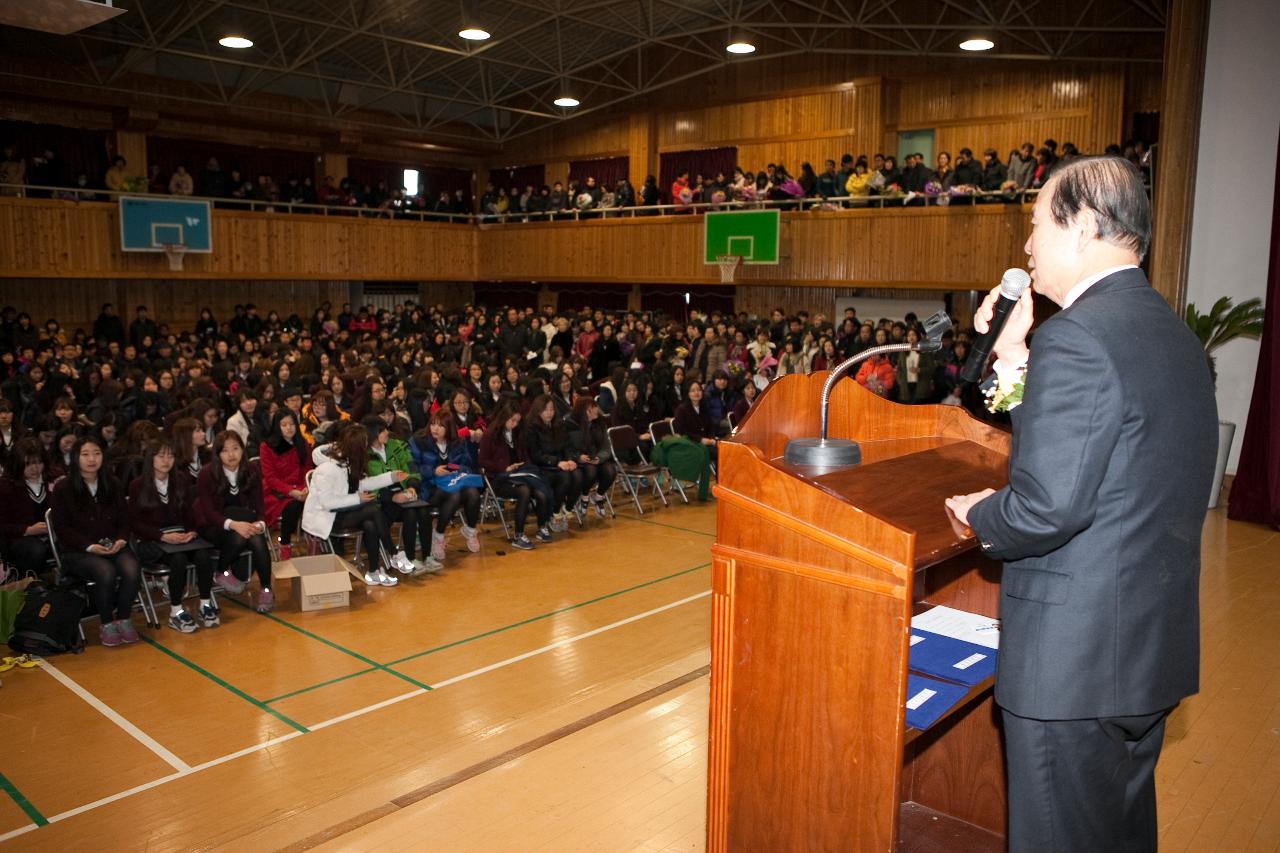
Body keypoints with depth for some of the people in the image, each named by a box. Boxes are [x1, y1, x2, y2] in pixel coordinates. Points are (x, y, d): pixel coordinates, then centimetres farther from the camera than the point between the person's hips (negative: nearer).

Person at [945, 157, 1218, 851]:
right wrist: (1013, 357, 7)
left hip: (1074, 655, -9)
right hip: (1153, 642, 9)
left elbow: (1048, 504, -27)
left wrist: (979, 515, -6)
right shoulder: (1175, 333, 9)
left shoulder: (1075, 338, -21)